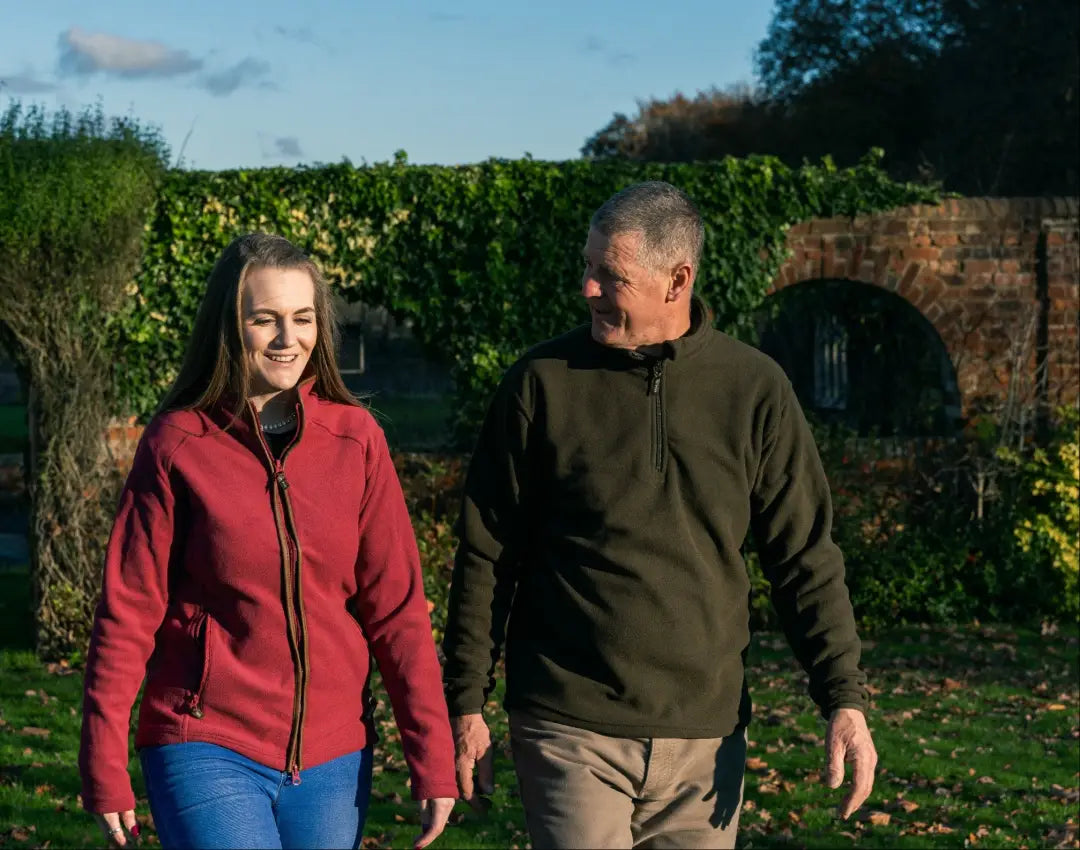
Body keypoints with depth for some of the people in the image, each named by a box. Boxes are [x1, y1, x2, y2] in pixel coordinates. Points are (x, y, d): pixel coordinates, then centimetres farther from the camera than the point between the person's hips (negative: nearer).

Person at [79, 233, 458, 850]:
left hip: (334, 756, 3)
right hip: (208, 752, -3)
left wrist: (433, 756, -2)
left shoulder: (356, 438, 2)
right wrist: (105, 765, -3)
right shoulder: (176, 445, -4)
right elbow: (128, 610, -2)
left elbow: (397, 606, 2)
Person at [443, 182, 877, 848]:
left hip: (707, 739, 2)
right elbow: (487, 557, 2)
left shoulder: (755, 389, 2)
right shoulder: (542, 382, -1)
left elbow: (805, 557, 5)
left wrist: (845, 699, -2)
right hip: (572, 734, -2)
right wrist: (467, 705, 2)